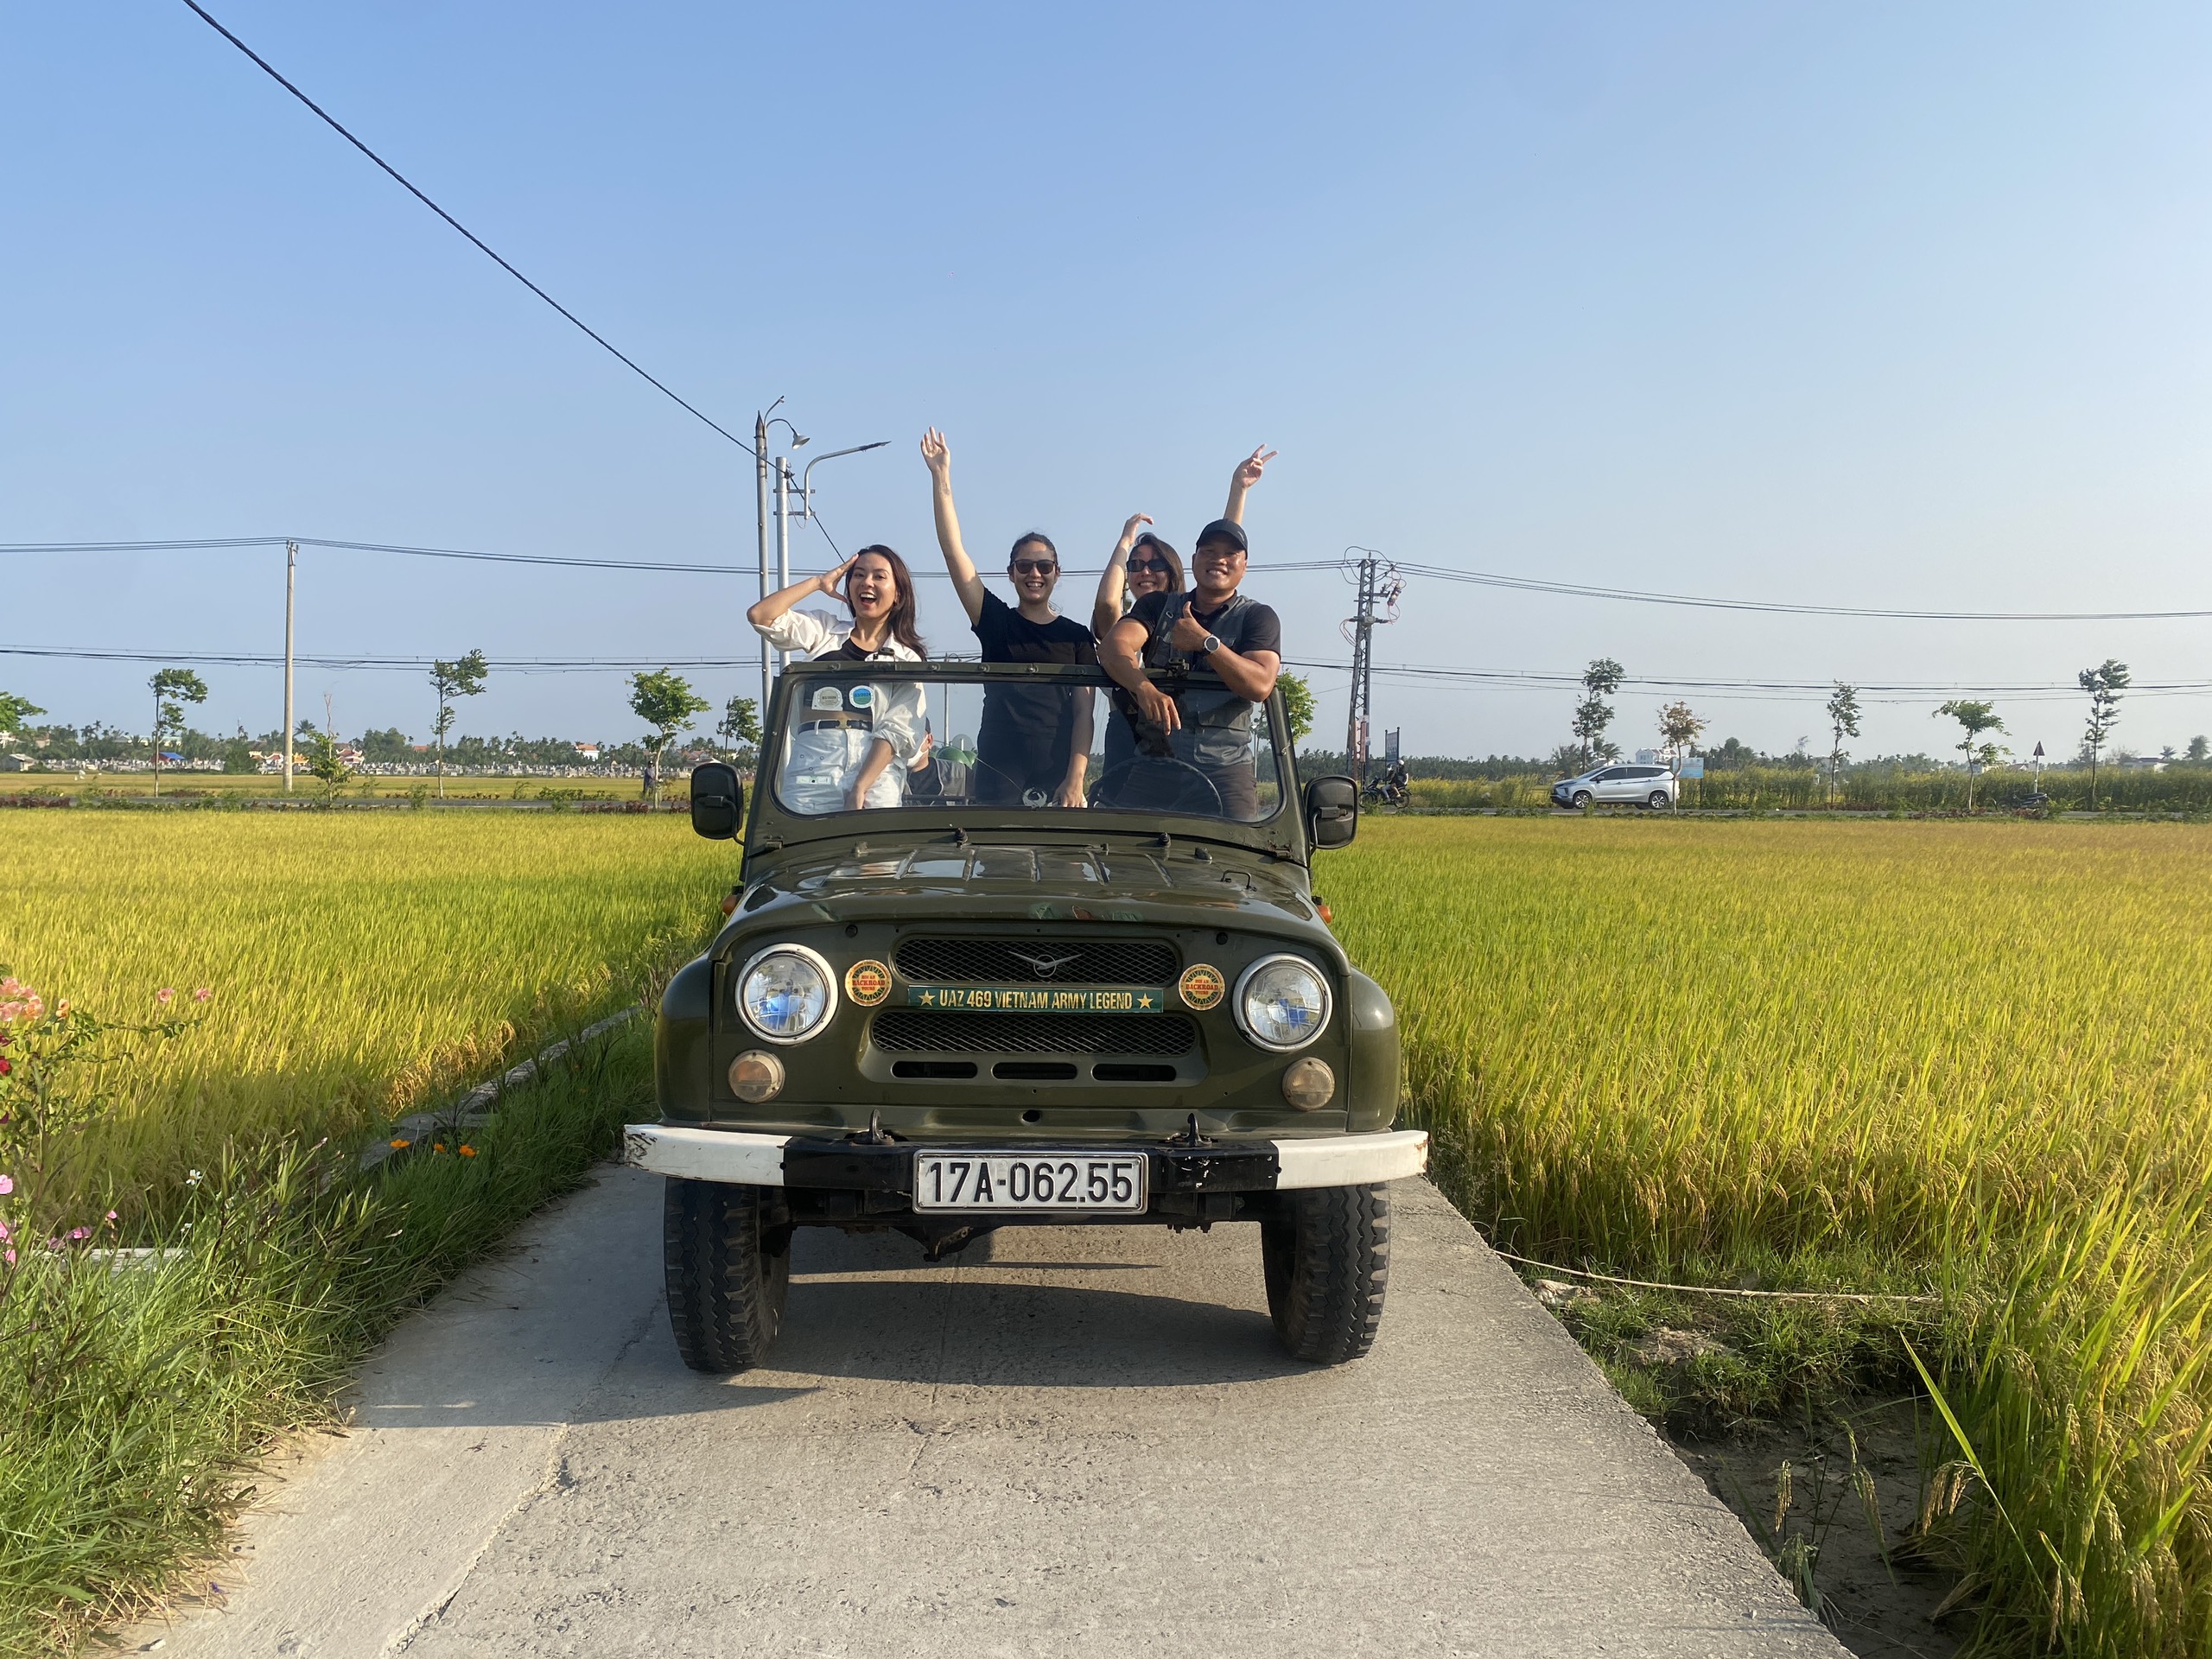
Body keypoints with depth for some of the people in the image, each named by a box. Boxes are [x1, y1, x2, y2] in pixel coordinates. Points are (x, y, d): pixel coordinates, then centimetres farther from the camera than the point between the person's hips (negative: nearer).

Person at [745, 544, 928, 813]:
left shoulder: (907, 659, 11)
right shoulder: (825, 632, 18)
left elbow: (897, 731, -1)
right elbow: (760, 616, 4)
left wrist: (860, 788, -13)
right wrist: (818, 582, 11)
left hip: (876, 779, -1)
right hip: (811, 774, 1)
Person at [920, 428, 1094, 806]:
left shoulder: (1076, 636, 8)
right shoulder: (995, 622, 9)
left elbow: (1083, 712, 3)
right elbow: (952, 549, 2)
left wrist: (1075, 778, -9)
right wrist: (941, 478, -3)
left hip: (1057, 777, 0)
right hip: (998, 776, 0)